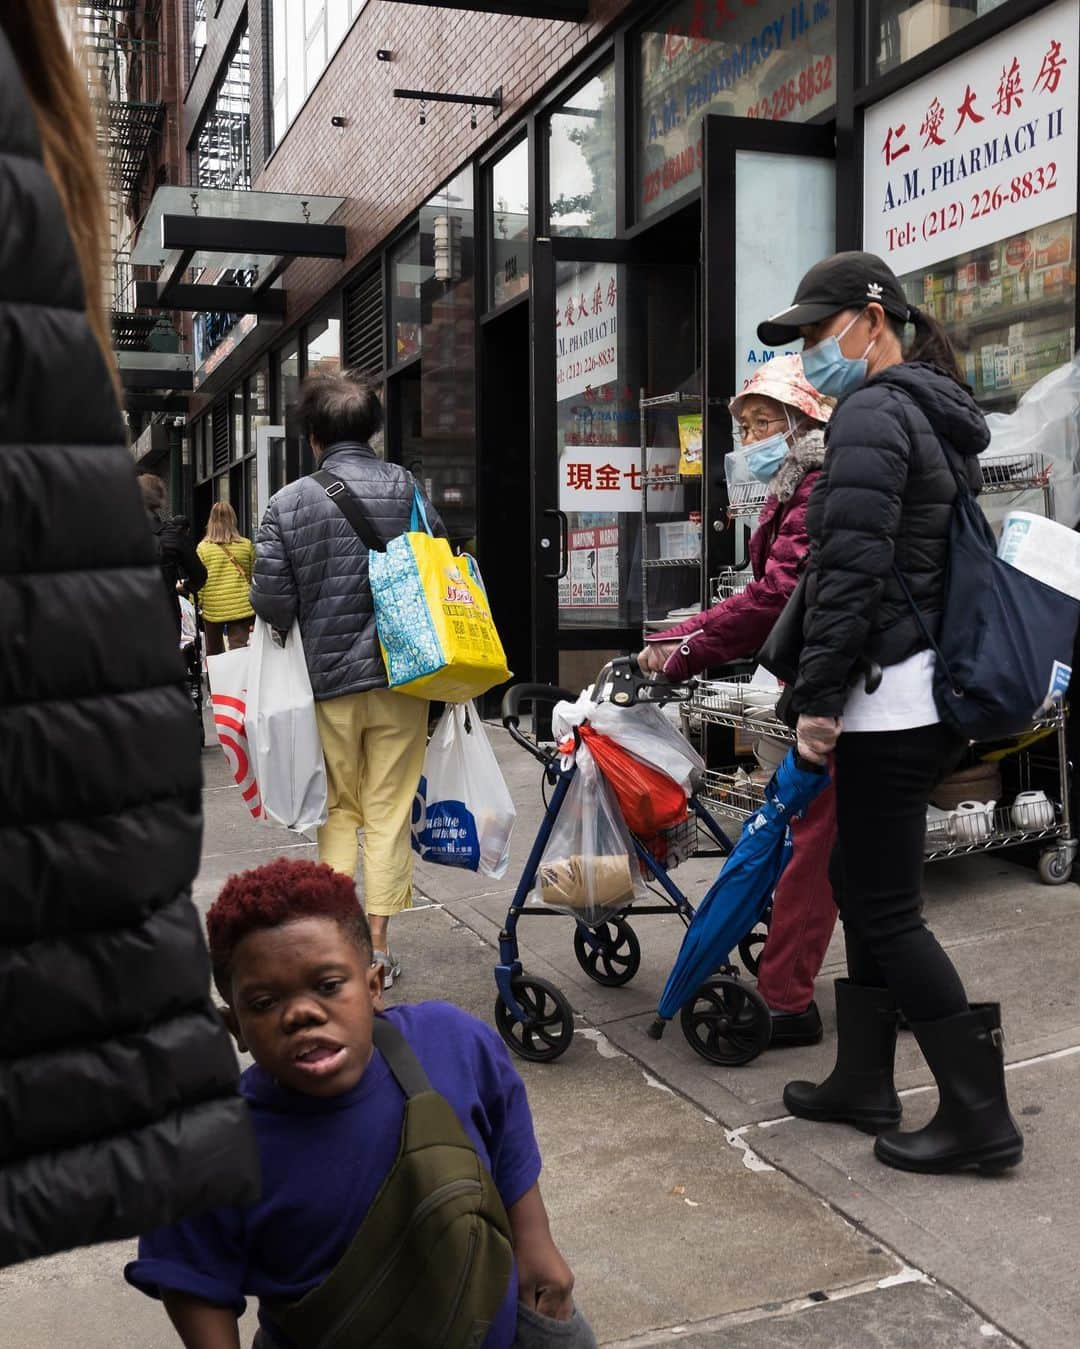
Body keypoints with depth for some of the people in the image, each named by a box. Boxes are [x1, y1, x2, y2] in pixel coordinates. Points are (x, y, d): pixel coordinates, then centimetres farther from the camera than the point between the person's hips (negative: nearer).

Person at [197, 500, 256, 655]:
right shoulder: (247, 545, -2)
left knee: (213, 654, 17)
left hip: (212, 609, 0)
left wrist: (197, 603, 9)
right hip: (242, 608, 0)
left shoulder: (203, 547, -4)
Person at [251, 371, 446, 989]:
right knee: (390, 811, 8)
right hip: (401, 678, 0)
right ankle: (378, 945, 10)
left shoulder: (289, 502, -6)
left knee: (340, 809, 16)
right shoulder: (409, 488, -3)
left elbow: (271, 602, -9)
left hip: (328, 679, 0)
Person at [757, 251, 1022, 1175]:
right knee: (864, 885, 17)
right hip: (933, 686, 10)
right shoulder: (941, 414, 17)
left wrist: (817, 699, -16)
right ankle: (864, 1081, 27)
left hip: (890, 693, -10)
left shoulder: (873, 414, -13)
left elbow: (851, 570, -21)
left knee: (887, 909, -3)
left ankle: (979, 1115, 6)